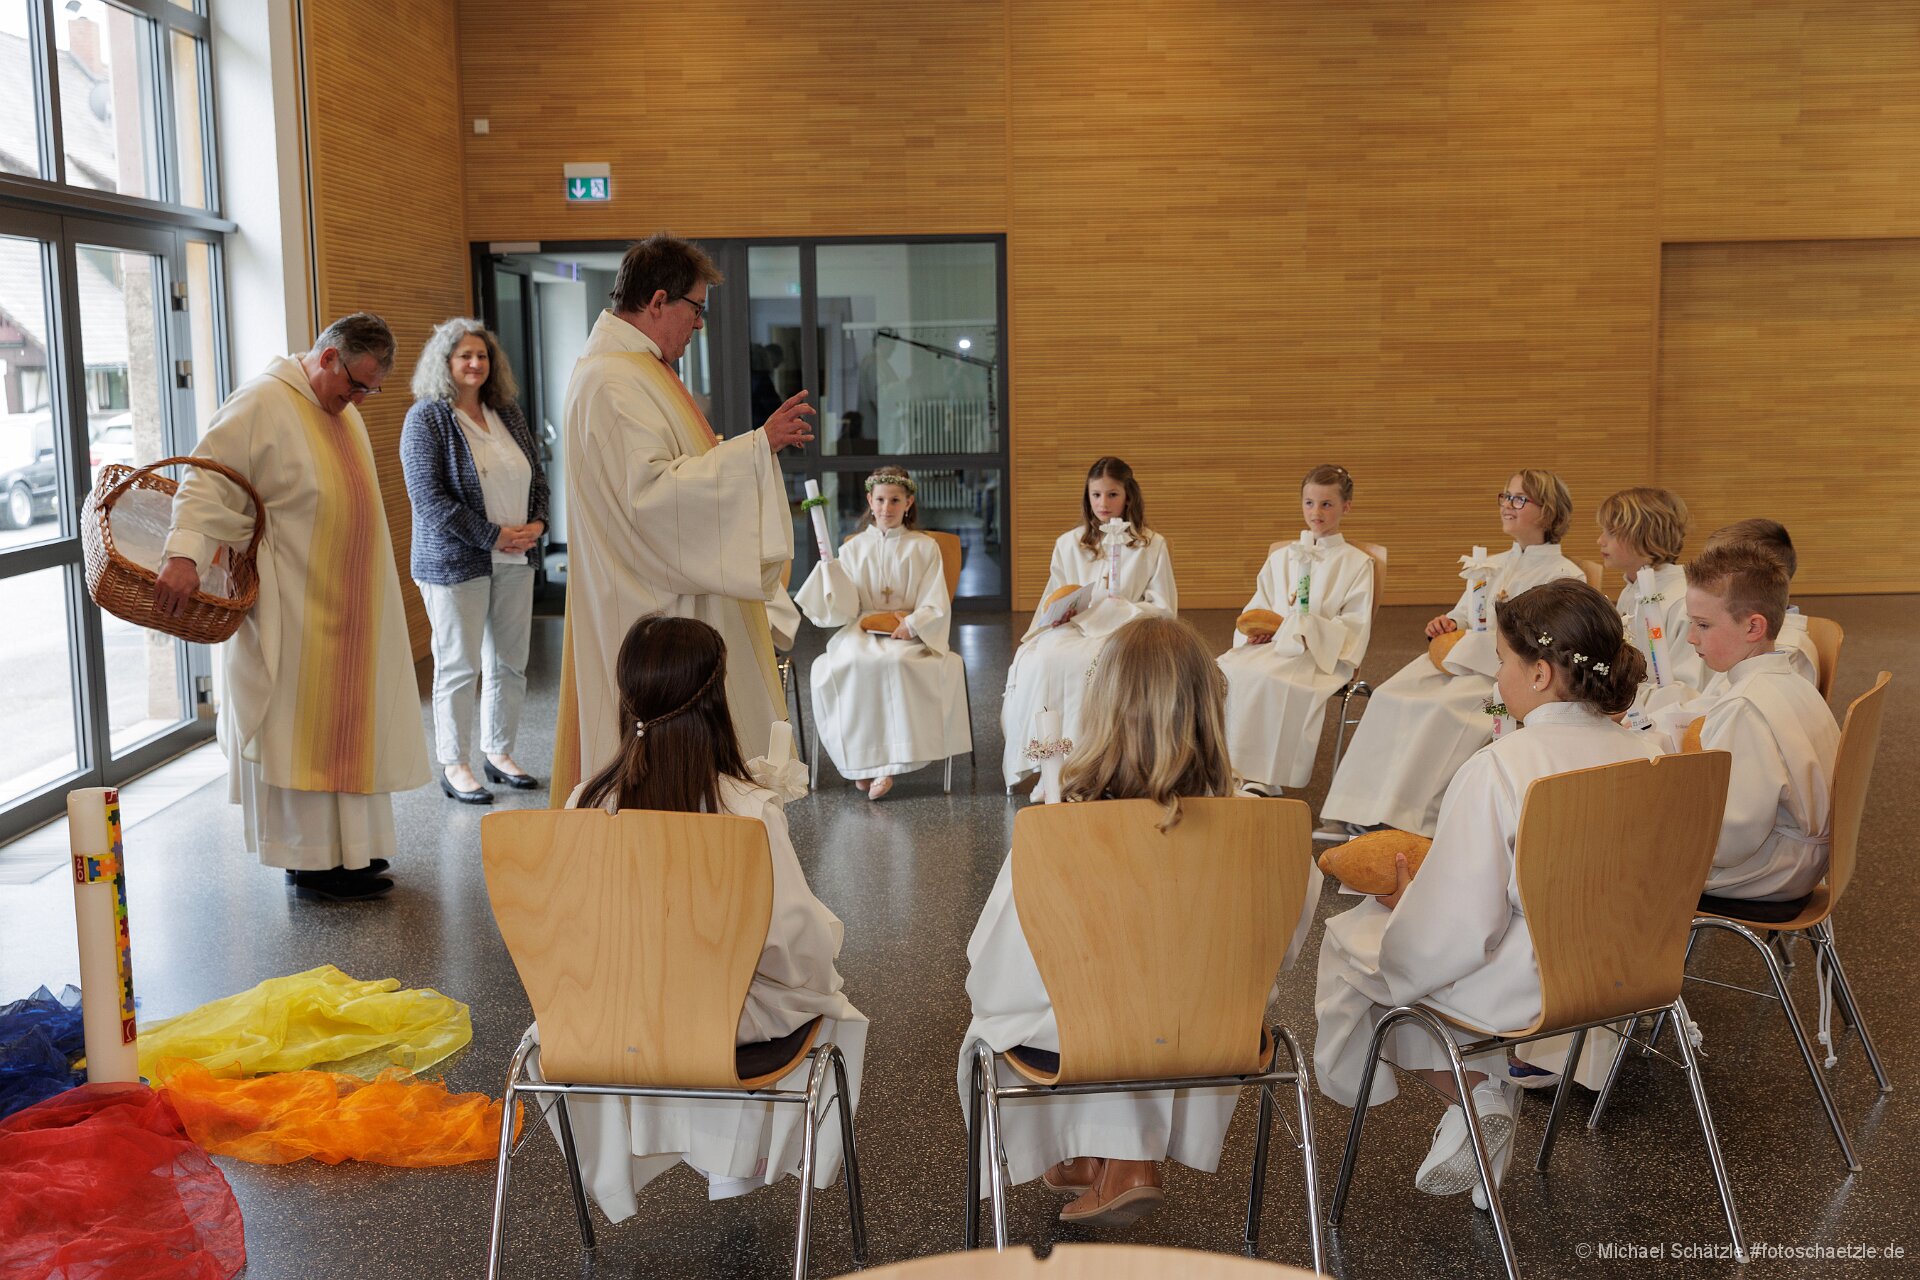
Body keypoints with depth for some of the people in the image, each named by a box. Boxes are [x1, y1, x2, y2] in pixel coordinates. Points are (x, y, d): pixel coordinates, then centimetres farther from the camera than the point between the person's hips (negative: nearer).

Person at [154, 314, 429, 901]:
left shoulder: (344, 410, 13)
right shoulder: (262, 404, -14)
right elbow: (208, 484, -21)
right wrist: (185, 553, -35)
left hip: (345, 605, 9)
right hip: (293, 612, -9)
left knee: (344, 719, 11)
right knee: (299, 727, -2)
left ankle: (348, 845, 19)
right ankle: (310, 859, 6)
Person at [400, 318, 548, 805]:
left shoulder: (507, 412, 12)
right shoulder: (426, 419, -8)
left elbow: (536, 473, 17)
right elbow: (430, 499, -15)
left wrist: (537, 523, -2)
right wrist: (494, 536, -16)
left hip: (514, 560, 6)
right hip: (456, 562, -6)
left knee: (511, 663, 9)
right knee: (459, 666, 0)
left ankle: (499, 753, 23)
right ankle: (454, 766, 10)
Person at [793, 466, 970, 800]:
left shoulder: (924, 547, 9)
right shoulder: (854, 548, 15)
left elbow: (936, 606, 2)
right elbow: (845, 608, 5)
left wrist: (911, 626, -16)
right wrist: (830, 568, -8)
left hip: (909, 635, -2)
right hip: (861, 633, 2)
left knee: (895, 663, -36)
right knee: (849, 663, -33)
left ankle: (889, 763, -29)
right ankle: (862, 762, -26)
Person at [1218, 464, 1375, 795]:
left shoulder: (1357, 563, 11)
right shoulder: (1280, 558, 26)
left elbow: (1354, 627, 1)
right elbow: (1256, 608, 22)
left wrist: (1309, 632, -14)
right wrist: (1254, 629, -2)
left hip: (1320, 654, -4)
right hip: (1269, 644, 5)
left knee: (1271, 679, -39)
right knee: (1224, 671, -31)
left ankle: (1263, 779, -36)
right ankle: (1226, 767, -32)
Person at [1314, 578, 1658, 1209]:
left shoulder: (1498, 768, -26)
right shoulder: (1649, 755, -6)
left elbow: (1447, 938, -24)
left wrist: (1405, 899, -1)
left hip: (1518, 991, -7)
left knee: (1347, 943, 15)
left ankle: (1480, 1090, 16)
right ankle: (1492, 1083, 17)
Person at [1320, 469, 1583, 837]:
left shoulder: (1564, 576, 0)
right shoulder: (1490, 567, 25)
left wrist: (1462, 656, -19)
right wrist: (1448, 624, 4)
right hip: (1460, 660, 7)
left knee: (1446, 706, -36)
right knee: (1389, 697, -22)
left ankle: (1406, 817, -35)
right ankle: (1363, 807, -29)